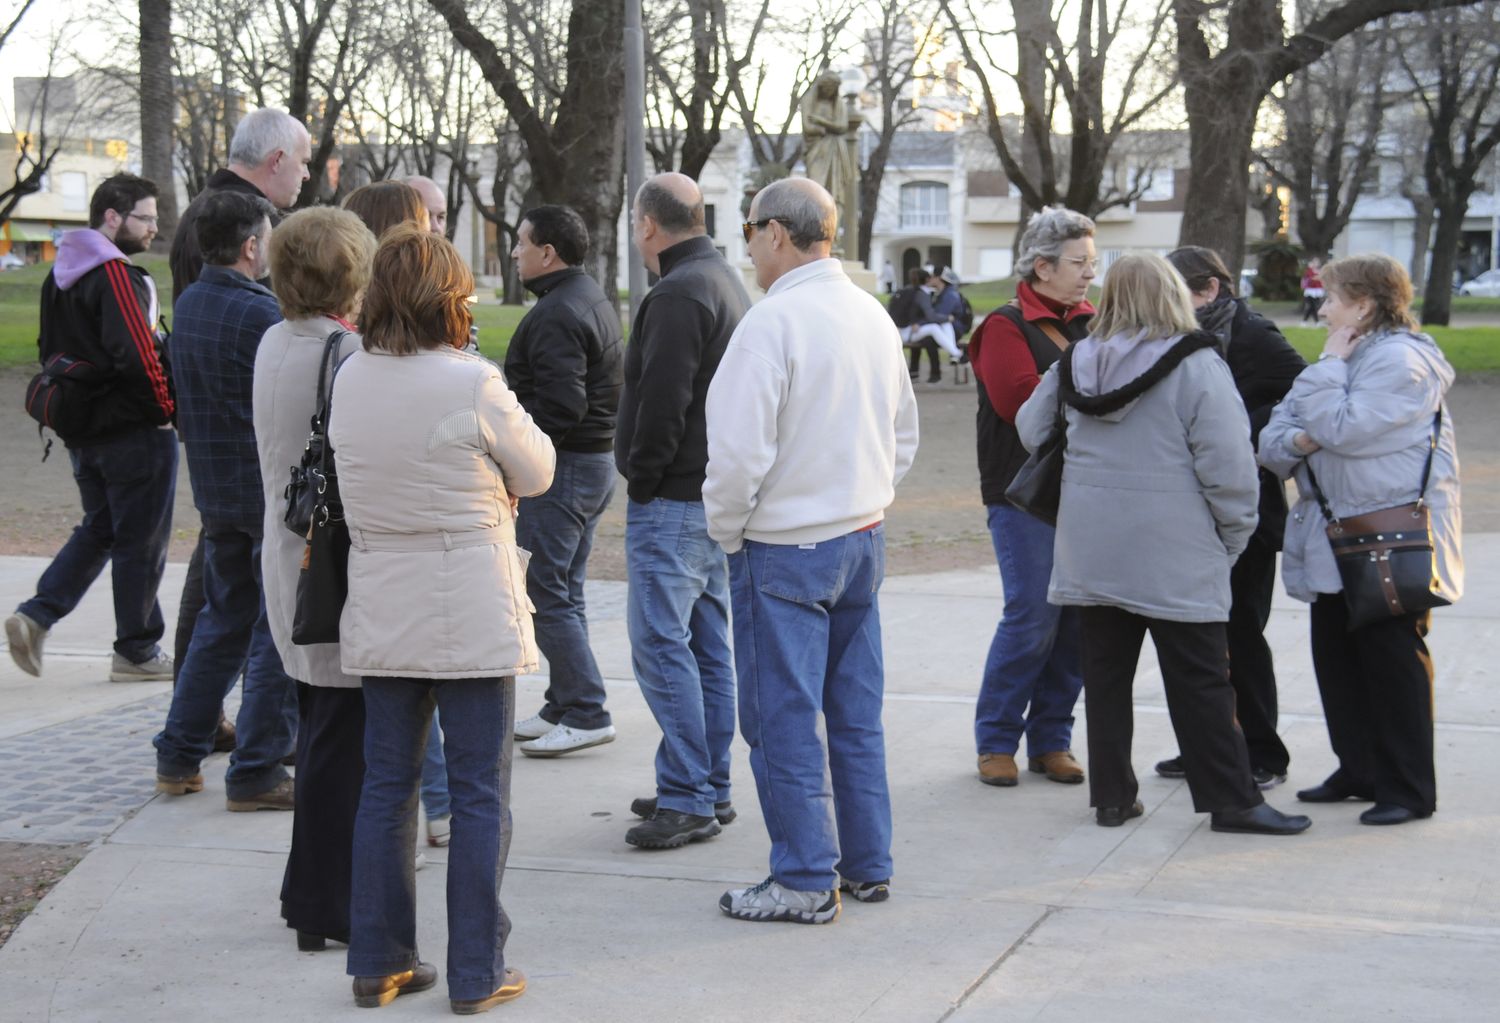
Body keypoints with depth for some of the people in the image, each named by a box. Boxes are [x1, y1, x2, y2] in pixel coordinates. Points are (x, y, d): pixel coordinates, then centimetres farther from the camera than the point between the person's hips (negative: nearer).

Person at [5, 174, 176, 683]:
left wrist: (70, 401, 19)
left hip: (82, 432, 9)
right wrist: (164, 407, -12)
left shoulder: (59, 274, 11)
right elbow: (136, 352, -25)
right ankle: (137, 651, 11)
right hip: (135, 432, -9)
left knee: (98, 530, 20)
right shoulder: (117, 275, -18)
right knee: (141, 542, 3)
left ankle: (35, 615, 6)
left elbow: (48, 349, 17)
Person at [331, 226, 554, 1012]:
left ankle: (378, 963, 20)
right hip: (472, 615, -5)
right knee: (479, 795, 4)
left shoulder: (350, 382, 0)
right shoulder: (472, 383, -15)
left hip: (382, 615, 5)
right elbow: (537, 471, -3)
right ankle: (475, 975, 10)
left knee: (386, 787, 14)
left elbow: (363, 467, 8)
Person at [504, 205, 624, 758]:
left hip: (563, 466, -11)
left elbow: (564, 407, -27)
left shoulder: (556, 315, -19)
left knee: (545, 592, -6)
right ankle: (563, 706, 23)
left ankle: (586, 712, -5)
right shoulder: (595, 297, 14)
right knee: (564, 592, 16)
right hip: (598, 459, 11)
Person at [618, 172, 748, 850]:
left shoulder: (677, 295, -16)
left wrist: (642, 483, -10)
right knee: (707, 643, 13)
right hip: (716, 493, 10)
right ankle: (711, 789, 19)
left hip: (674, 499, -10)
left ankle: (687, 798, -7)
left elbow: (662, 404, -22)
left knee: (660, 644, -8)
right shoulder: (725, 281, 17)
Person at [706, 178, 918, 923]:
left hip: (784, 550, -8)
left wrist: (725, 528, -5)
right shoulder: (872, 316, 8)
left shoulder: (772, 322, -17)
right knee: (857, 710, 14)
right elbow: (904, 435, 17)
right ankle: (867, 866, 21)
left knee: (786, 718, 1)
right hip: (863, 539, 8)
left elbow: (740, 451, -21)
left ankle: (806, 881, 5)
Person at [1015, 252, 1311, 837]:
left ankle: (1112, 795, 16)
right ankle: (1231, 800, 5)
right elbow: (1227, 463, -14)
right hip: (1175, 555, -5)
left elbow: (1030, 431, 18)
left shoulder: (1074, 364, 5)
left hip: (1090, 550, 5)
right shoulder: (1196, 366, -12)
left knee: (1105, 673, 12)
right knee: (1200, 680, 1)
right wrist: (1234, 534, -1)